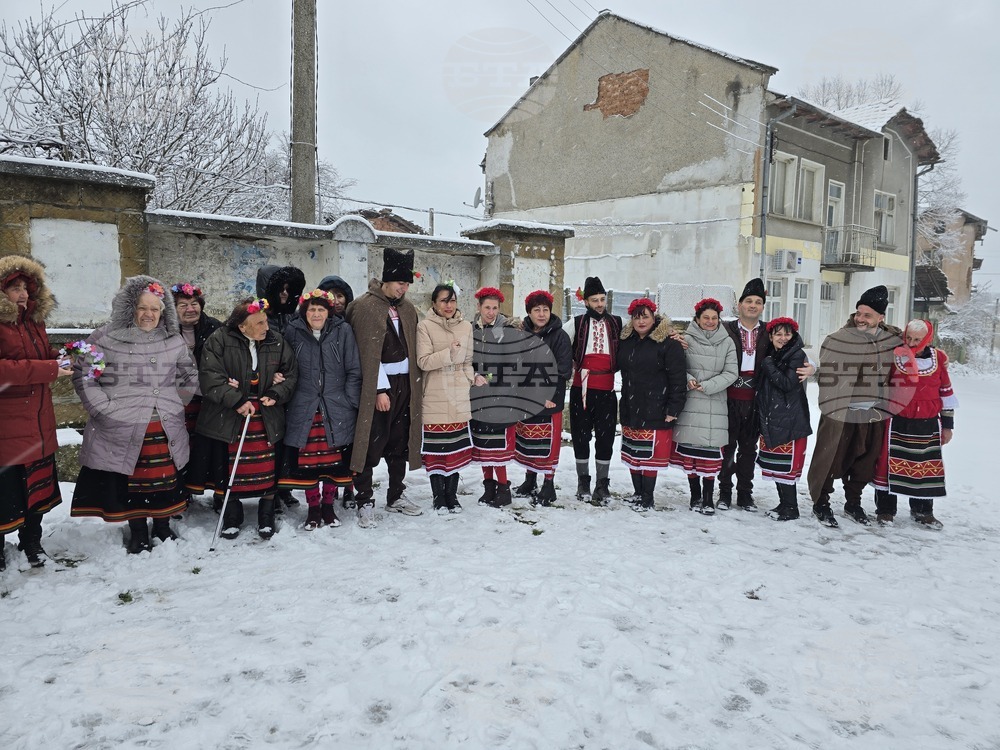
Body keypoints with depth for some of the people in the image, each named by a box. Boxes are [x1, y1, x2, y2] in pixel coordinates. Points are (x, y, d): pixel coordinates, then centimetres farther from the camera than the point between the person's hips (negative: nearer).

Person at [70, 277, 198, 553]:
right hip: (123, 429, -3)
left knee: (165, 478, 10)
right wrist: (102, 407, -8)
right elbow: (83, 374, -1)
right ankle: (138, 533, 22)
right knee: (132, 481, 3)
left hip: (166, 429, 3)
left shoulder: (174, 341, 8)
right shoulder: (106, 338, -3)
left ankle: (163, 526, 31)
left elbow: (189, 375, 21)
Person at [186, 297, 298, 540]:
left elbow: (291, 373, 9)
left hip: (266, 418, 2)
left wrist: (276, 394, -8)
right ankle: (232, 517, 27)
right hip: (228, 418, -2)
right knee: (230, 470, 8)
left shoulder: (277, 342, 2)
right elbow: (210, 377, -15)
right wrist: (236, 401, -21)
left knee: (267, 469, 4)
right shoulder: (219, 341, -9)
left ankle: (266, 517, 23)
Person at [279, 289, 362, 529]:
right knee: (306, 459, 3)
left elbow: (354, 371, 2)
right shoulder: (292, 332, 1)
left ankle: (328, 505, 23)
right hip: (303, 408, 1)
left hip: (337, 408, 0)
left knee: (334, 458, 5)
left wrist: (350, 402, -1)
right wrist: (286, 396, 5)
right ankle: (313, 507, 20)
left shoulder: (343, 330, -1)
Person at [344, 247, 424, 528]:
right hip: (377, 384, -6)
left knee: (400, 443, 13)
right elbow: (368, 353, -14)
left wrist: (417, 382, 8)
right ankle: (365, 502, 8)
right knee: (372, 444, -3)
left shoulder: (407, 308, 11)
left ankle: (396, 496, 26)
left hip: (404, 382, 7)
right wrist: (380, 390, -16)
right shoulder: (364, 306, -9)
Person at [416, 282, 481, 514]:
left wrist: (473, 377, -3)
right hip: (434, 399, -3)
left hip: (459, 398, 3)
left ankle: (451, 494, 20)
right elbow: (423, 362, -11)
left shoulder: (466, 326, 9)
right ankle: (439, 496, 16)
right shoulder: (425, 326, -3)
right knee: (436, 448, 1)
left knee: (456, 447, 5)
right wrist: (448, 353, -23)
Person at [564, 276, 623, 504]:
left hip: (606, 390, 1)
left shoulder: (617, 323, 9)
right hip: (581, 389, -1)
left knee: (606, 437, 2)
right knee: (581, 436, 6)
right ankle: (583, 482, 20)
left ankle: (603, 485, 13)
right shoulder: (576, 323, 5)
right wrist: (571, 365, -1)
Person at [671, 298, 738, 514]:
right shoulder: (686, 339, 2)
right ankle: (695, 494, 17)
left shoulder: (727, 342, 8)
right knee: (690, 448, 2)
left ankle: (708, 496, 9)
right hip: (689, 403, -1)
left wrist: (707, 386, -9)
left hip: (715, 404, 1)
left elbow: (731, 372, 2)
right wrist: (688, 380, -16)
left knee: (711, 450, -3)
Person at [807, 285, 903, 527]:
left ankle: (853, 503, 35)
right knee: (829, 461, 2)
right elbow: (827, 377, -9)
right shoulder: (836, 341, -10)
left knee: (864, 462, 17)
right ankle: (821, 503, 20)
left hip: (875, 416, 5)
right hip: (839, 415, -4)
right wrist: (831, 405, -14)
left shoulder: (894, 341, 4)